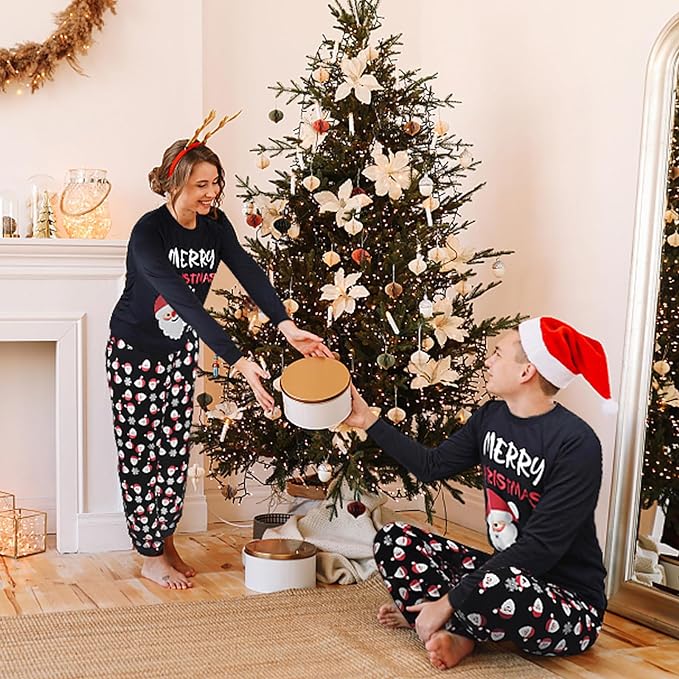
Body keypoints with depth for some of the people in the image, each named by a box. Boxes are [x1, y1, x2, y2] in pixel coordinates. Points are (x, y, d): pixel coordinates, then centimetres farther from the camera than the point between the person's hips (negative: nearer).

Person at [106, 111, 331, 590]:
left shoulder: (215, 225, -8)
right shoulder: (149, 232, -28)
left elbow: (249, 272, -21)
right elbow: (185, 302, -37)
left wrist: (286, 325, -38)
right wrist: (238, 361, -45)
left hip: (180, 349, 6)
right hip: (135, 350, -6)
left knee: (174, 450, 11)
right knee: (141, 451, 1)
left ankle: (165, 541, 27)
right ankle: (151, 558, 14)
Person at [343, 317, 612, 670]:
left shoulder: (576, 444, -22)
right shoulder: (491, 417, 2)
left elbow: (540, 548, -25)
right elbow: (433, 465, 14)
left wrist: (449, 602, -24)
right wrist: (369, 421, 11)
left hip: (569, 604, -8)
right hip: (503, 573, 8)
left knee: (496, 585, -40)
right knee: (393, 539, 1)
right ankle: (459, 634, -13)